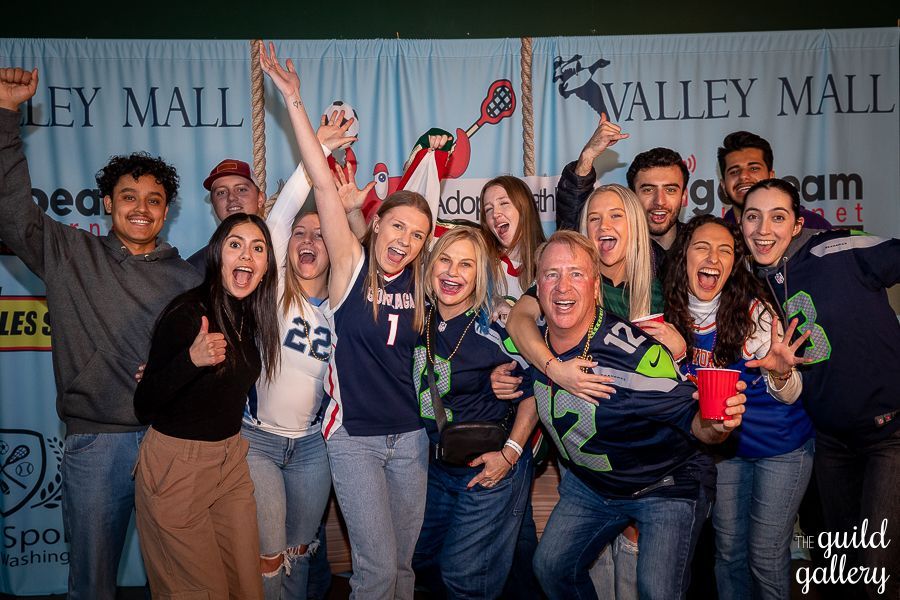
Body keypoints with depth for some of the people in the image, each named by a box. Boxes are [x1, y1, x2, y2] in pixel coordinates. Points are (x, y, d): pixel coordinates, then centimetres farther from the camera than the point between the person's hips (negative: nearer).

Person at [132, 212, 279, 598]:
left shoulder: (253, 315, 2)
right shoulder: (187, 312, -18)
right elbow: (144, 407, -19)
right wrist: (191, 359, -33)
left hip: (231, 459, 6)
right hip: (175, 463, -6)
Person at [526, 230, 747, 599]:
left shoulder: (633, 353, -31)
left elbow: (690, 418, -25)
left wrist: (716, 423, -46)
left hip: (666, 488, -5)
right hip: (589, 483, 6)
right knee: (550, 567, 10)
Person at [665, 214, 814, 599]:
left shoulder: (755, 311, -19)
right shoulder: (671, 317, -10)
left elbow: (788, 396, -14)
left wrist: (781, 372, -35)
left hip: (781, 447, -3)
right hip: (723, 445, 3)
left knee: (765, 556, 6)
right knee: (728, 549, 15)